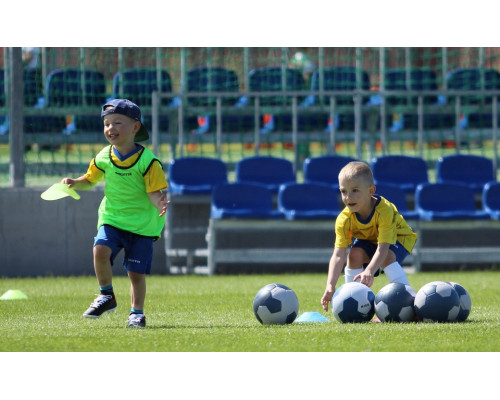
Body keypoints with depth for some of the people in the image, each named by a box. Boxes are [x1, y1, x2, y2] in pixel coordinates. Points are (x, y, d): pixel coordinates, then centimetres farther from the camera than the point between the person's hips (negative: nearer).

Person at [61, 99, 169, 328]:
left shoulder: (147, 161, -15)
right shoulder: (103, 158, -2)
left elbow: (154, 192, -14)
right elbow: (90, 180, 15)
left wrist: (158, 204, -36)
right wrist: (73, 184, -5)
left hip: (142, 223, -3)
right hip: (112, 218, 3)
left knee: (136, 272, 0)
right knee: (100, 250, -23)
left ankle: (137, 312, 20)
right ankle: (106, 296, -4)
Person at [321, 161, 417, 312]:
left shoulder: (385, 210, -39)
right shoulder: (344, 220, -28)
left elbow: (383, 248, -45)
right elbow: (338, 255, -33)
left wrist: (369, 272, -61)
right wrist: (330, 286, -47)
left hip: (398, 238, -4)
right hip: (367, 240, 4)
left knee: (387, 256, -34)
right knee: (355, 253, -26)